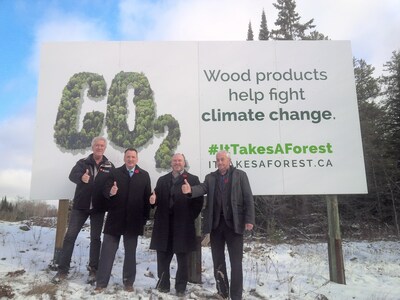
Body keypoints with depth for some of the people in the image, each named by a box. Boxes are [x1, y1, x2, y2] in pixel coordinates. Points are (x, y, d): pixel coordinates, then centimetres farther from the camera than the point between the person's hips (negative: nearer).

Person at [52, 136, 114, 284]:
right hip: (80, 206, 0)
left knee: (95, 238, 7)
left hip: (98, 208, 0)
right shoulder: (83, 162, -1)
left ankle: (93, 270, 16)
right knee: (70, 236, 1)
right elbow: (72, 175, -18)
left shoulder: (109, 166, 1)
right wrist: (81, 177, -42)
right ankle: (62, 270, 10)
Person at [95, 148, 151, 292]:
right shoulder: (115, 173, 3)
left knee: (130, 252, 11)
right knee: (107, 250, 3)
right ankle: (101, 282, 13)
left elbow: (147, 197, 2)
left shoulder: (144, 175, 3)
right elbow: (106, 191, -5)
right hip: (115, 218, 0)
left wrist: (145, 218, -1)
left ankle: (128, 282, 22)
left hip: (133, 220, 0)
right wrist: (111, 192, -29)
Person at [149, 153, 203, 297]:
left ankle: (181, 287, 18)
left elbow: (199, 201, -2)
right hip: (164, 224, 3)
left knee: (183, 258, 6)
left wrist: (190, 217, -7)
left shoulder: (193, 179, 2)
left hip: (183, 224, -3)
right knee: (163, 257, 10)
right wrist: (153, 200, -11)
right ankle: (163, 284, 25)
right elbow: (157, 199, 11)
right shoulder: (162, 180, 14)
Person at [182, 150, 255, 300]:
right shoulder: (210, 177, 10)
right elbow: (202, 188, -9)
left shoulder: (240, 175, 2)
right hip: (215, 223, 4)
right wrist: (191, 190, -32)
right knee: (218, 260, 12)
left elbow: (248, 198, -2)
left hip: (234, 223, -3)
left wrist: (249, 220, -11)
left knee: (236, 261, 1)